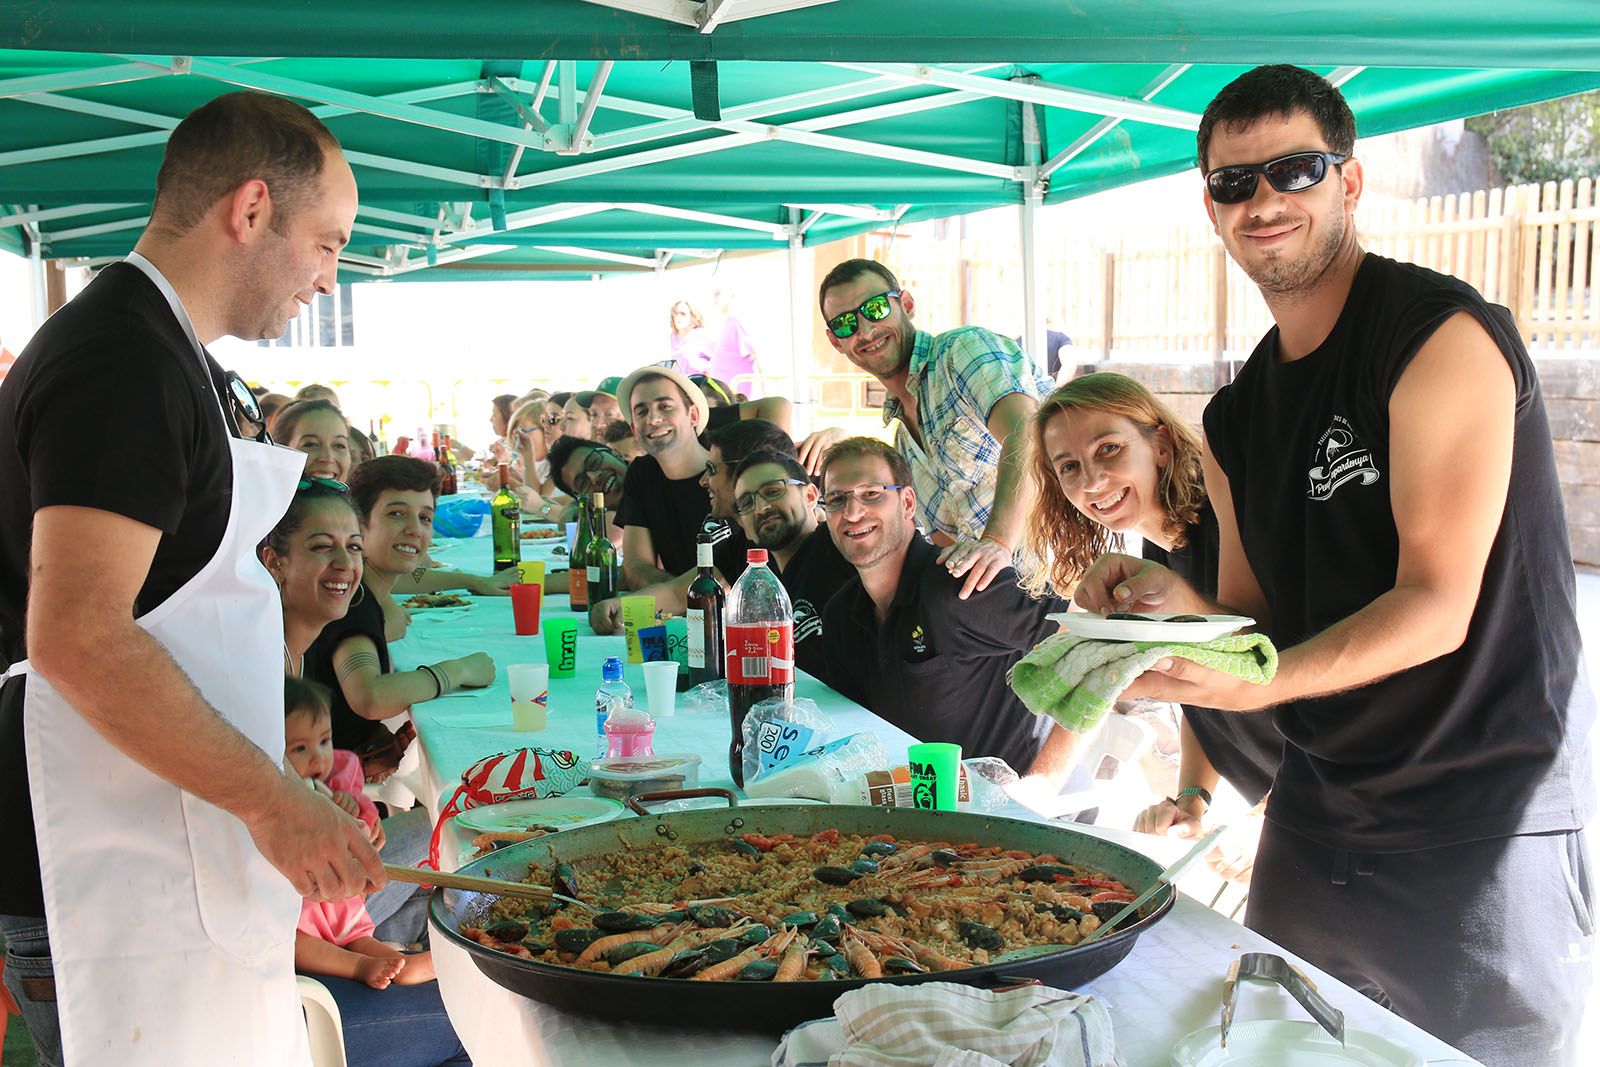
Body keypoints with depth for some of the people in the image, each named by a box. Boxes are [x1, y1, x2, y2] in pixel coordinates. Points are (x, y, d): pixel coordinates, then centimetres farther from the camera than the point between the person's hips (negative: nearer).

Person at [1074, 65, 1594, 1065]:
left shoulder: (1442, 336, -15)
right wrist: (1178, 606, -10)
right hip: (1317, 822, 8)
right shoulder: (1237, 418, 9)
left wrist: (1256, 683, -32)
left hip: (1491, 824, -7)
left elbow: (1437, 608, -20)